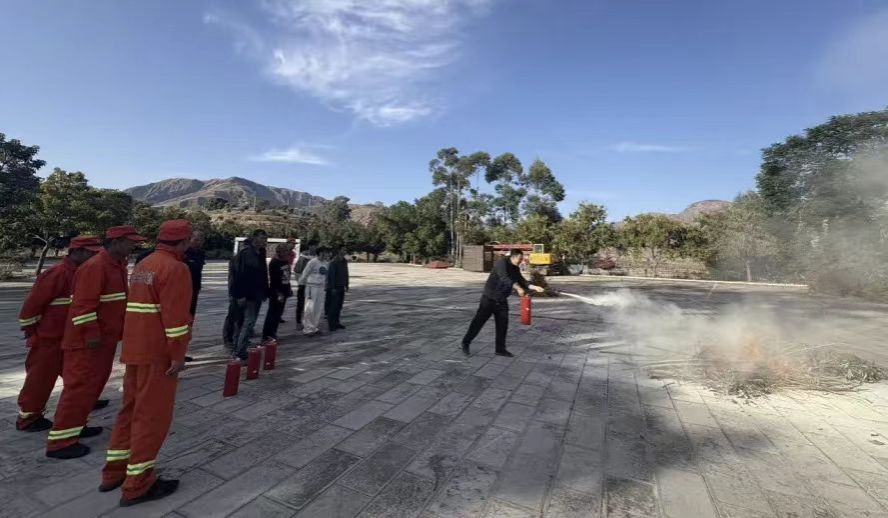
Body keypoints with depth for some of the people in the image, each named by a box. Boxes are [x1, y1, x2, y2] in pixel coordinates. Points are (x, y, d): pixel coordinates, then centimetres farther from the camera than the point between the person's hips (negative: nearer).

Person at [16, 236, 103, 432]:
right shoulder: (58, 274, -22)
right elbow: (32, 304, -19)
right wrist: (32, 332, -11)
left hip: (70, 337, 9)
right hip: (49, 338, -9)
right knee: (40, 379, 5)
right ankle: (27, 418, 20)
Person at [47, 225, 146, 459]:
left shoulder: (118, 265, 10)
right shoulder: (95, 266, -20)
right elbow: (83, 304, -23)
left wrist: (123, 329, 19)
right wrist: (91, 334, -22)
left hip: (106, 337, 10)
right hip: (88, 340, -10)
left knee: (95, 382, 18)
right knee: (80, 385, -4)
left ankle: (76, 425, 32)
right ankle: (60, 441, 6)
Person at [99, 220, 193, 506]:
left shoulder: (143, 265, 13)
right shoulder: (175, 268, -17)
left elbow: (141, 306, 18)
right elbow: (175, 316, -22)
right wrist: (178, 355, -18)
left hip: (136, 348, 9)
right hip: (159, 352, -9)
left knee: (132, 409, 19)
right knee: (153, 415, 1)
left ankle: (114, 471, 29)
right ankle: (138, 484, 11)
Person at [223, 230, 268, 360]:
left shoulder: (260, 253, 10)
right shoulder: (245, 252, -15)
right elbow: (239, 274, -19)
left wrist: (264, 292, 14)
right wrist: (241, 294, -22)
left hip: (256, 294, 8)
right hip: (247, 295, -8)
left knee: (249, 322, 14)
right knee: (249, 322, -7)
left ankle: (237, 348, 26)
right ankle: (240, 351, 1)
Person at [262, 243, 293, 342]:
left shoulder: (285, 261, 10)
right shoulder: (274, 263, -15)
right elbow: (273, 280, -20)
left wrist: (289, 288, 17)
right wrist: (278, 294, -22)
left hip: (283, 292, 8)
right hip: (276, 293, -8)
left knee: (278, 313, 14)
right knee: (272, 314, -4)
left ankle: (272, 333, 24)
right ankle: (266, 335, 4)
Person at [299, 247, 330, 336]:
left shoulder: (326, 263, 10)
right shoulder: (313, 262, -10)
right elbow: (304, 274, -4)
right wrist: (301, 284, 2)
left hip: (322, 288, 7)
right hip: (312, 287, -6)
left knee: (319, 309, 9)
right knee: (310, 308, -6)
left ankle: (315, 327, 18)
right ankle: (308, 329, 0)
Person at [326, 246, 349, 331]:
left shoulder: (344, 262, 11)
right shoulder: (333, 262, -13)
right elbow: (331, 275, -16)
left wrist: (346, 285, 13)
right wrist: (333, 288, -19)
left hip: (341, 287, 7)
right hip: (334, 288, -7)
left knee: (339, 306, 11)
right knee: (333, 306, -4)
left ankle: (336, 322, 20)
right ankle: (331, 324, 3)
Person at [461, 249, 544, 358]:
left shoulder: (515, 269, 7)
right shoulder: (502, 263, -18)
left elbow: (522, 281, 12)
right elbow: (505, 278, -33)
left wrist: (534, 287, -2)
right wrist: (518, 288, -40)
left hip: (501, 300, 8)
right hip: (489, 298, -7)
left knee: (503, 324, 7)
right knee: (479, 320, -1)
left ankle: (500, 349, 18)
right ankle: (466, 342, 13)